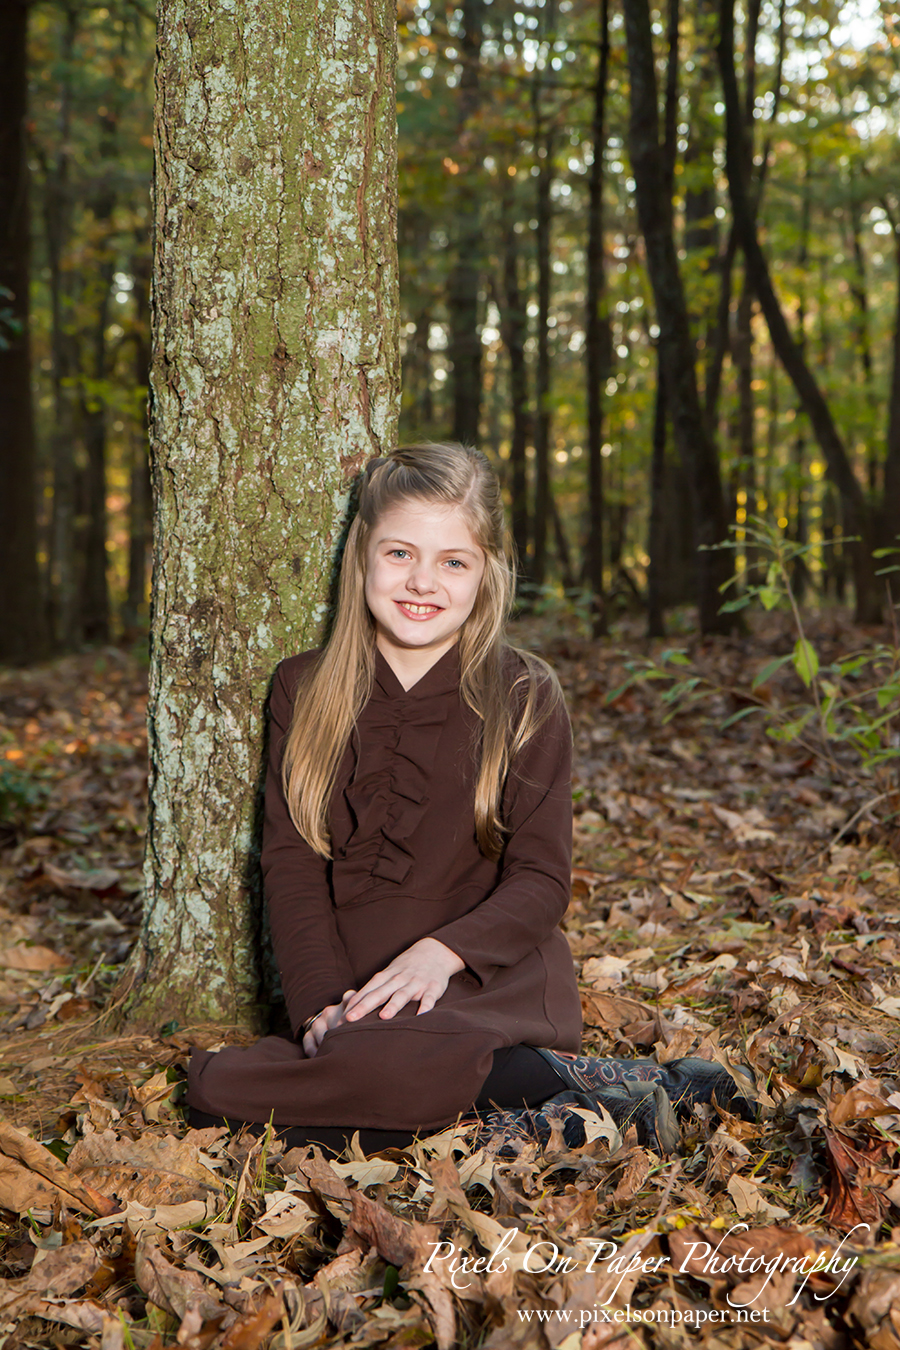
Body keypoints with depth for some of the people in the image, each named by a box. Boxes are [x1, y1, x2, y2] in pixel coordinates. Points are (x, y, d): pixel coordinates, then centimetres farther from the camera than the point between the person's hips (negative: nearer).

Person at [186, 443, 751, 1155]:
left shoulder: (524, 697, 2)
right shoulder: (304, 691, 10)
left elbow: (542, 878, -1)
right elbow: (293, 864, 4)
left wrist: (442, 950, -21)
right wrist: (321, 1004, -12)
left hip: (486, 985, -5)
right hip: (350, 991, 5)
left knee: (384, 1064, -37)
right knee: (218, 1094, -26)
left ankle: (564, 1083, -13)